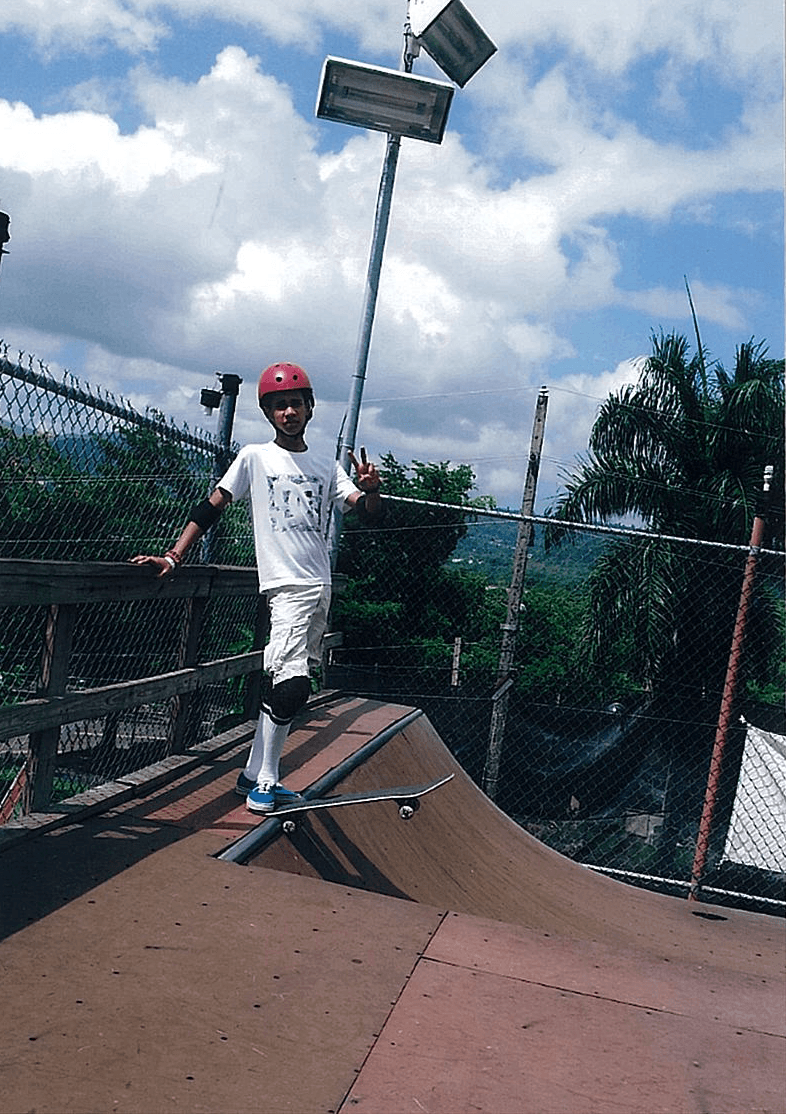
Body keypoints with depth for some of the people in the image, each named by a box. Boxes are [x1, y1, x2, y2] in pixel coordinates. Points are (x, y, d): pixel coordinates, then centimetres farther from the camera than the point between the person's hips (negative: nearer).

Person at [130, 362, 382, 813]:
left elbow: (370, 514, 7)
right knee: (293, 683, -19)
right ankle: (263, 781, -8)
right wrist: (175, 556, -10)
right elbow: (212, 507, 0)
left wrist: (371, 489, -16)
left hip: (322, 588, 5)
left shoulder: (328, 466, 13)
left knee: (291, 685, 7)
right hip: (288, 585, -5)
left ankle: (256, 775, 17)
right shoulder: (255, 457, 3)